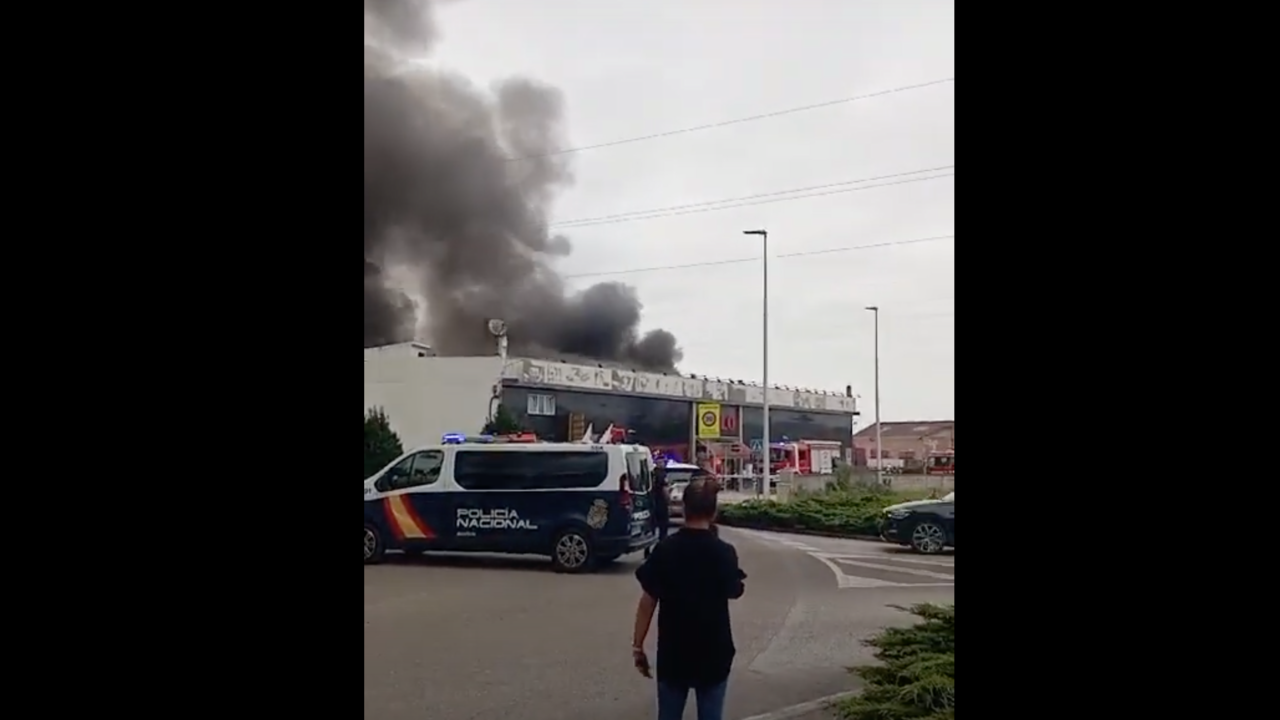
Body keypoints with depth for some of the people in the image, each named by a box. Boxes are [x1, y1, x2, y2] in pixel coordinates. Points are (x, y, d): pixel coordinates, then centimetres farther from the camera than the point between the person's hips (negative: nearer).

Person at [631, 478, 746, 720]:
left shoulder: (664, 549, -9)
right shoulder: (724, 552, -11)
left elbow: (647, 602, -6)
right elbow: (735, 591, 7)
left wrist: (637, 646, 3)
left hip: (672, 652, 1)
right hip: (713, 652, -1)